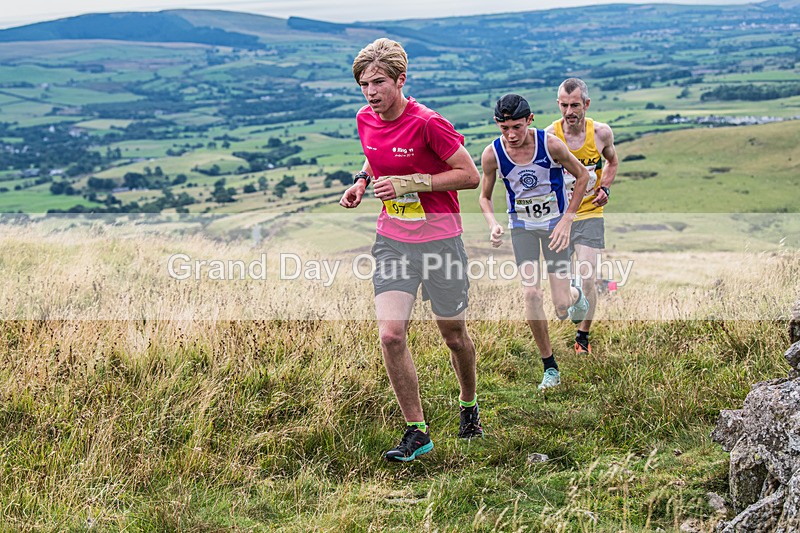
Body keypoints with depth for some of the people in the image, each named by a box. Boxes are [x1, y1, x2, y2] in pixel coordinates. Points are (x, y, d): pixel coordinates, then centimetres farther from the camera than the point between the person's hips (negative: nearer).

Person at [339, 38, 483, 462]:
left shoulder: (428, 123, -17)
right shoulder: (365, 120, 1)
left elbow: (470, 175, -14)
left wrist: (412, 182, -20)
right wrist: (362, 181, 3)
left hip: (440, 240, -4)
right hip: (392, 242, 4)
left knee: (454, 335, 11)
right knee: (390, 335, -11)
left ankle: (469, 407, 40)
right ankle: (417, 432, 2)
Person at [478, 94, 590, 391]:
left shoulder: (550, 144, -19)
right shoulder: (492, 154, -14)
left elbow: (582, 176, -4)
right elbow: (485, 196, 3)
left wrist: (567, 220, -9)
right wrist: (493, 224, -17)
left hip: (555, 223, -1)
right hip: (521, 226, 2)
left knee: (561, 307, -6)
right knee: (531, 294, -12)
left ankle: (575, 296, 36)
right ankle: (550, 368, 6)